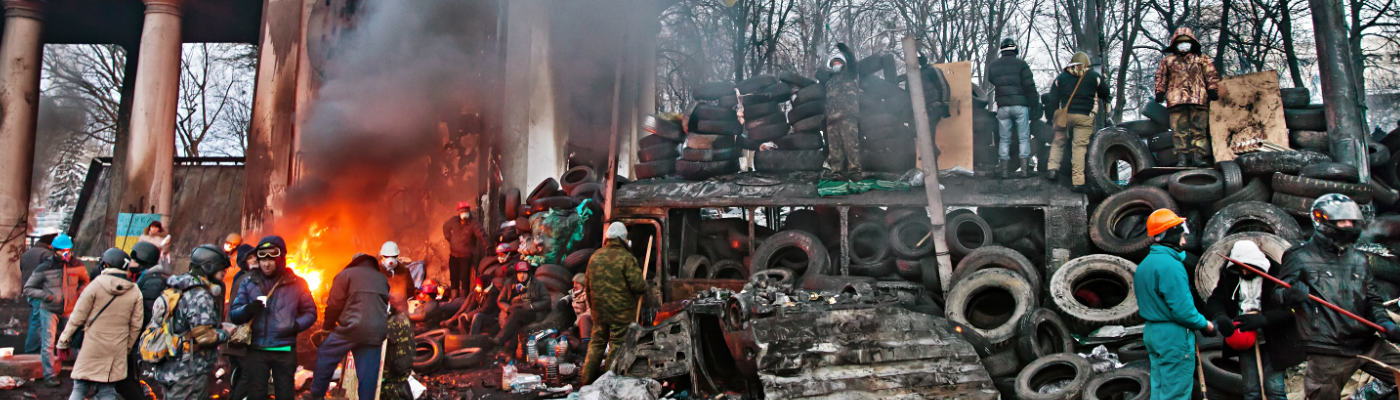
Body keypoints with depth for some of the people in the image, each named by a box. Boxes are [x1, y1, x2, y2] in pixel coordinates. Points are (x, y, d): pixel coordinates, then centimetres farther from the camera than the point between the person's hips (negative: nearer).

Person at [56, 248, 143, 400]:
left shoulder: (96, 286, -7)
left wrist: (64, 341, 6)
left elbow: (77, 317, -4)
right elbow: (135, 326, 5)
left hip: (92, 347, -2)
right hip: (116, 352, 2)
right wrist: (128, 349, 17)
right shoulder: (135, 292, 2)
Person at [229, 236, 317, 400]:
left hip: (285, 350, -1)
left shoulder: (296, 283, 4)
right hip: (256, 349, 1)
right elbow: (233, 315, 5)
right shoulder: (249, 283, 8)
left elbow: (310, 312, 8)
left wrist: (296, 326, -12)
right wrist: (249, 309, -17)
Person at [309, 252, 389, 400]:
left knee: (325, 356, 13)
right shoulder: (382, 278, 19)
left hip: (352, 327, -4)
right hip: (377, 331, 4)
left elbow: (334, 304, -1)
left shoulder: (346, 274, 4)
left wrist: (327, 326, 11)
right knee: (369, 373, 6)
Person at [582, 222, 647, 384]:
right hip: (621, 312, -5)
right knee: (617, 345, 3)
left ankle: (588, 380, 19)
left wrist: (591, 306, 25)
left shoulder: (595, 257, 6)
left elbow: (588, 286, 13)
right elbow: (638, 285, -19)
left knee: (596, 343, 16)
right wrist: (644, 287, 3)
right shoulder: (626, 258, -12)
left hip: (599, 310, 5)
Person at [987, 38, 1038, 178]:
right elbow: (1029, 85, -6)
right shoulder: (1021, 64, -3)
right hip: (1020, 104, -2)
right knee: (1023, 137, 4)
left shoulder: (993, 65, 7)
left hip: (1002, 106, 3)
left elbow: (990, 80, 13)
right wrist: (1032, 102, 0)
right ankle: (1024, 168, -1)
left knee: (1004, 139, 8)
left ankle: (1004, 169, 6)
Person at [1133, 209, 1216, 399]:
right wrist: (1206, 324, -7)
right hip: (1174, 336, -9)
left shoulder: (1144, 264, 11)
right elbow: (1182, 310, -22)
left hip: (1152, 332, 9)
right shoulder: (1170, 265, -19)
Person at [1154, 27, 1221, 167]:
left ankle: (1200, 157, -8)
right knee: (1180, 131, -7)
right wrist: (1160, 93, 9)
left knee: (1199, 129, -6)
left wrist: (1212, 90, 3)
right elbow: (1161, 78, 19)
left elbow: (1211, 75, 15)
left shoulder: (1202, 59, 21)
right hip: (1176, 101, 0)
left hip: (1199, 99, 0)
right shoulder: (1167, 61, 21)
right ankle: (1182, 158, -8)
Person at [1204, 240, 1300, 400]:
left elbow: (1288, 308, -13)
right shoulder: (1230, 277, 3)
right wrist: (1220, 318, -20)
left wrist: (1262, 319, -25)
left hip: (1272, 343, -3)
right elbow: (1214, 300, 2)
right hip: (1245, 343, 3)